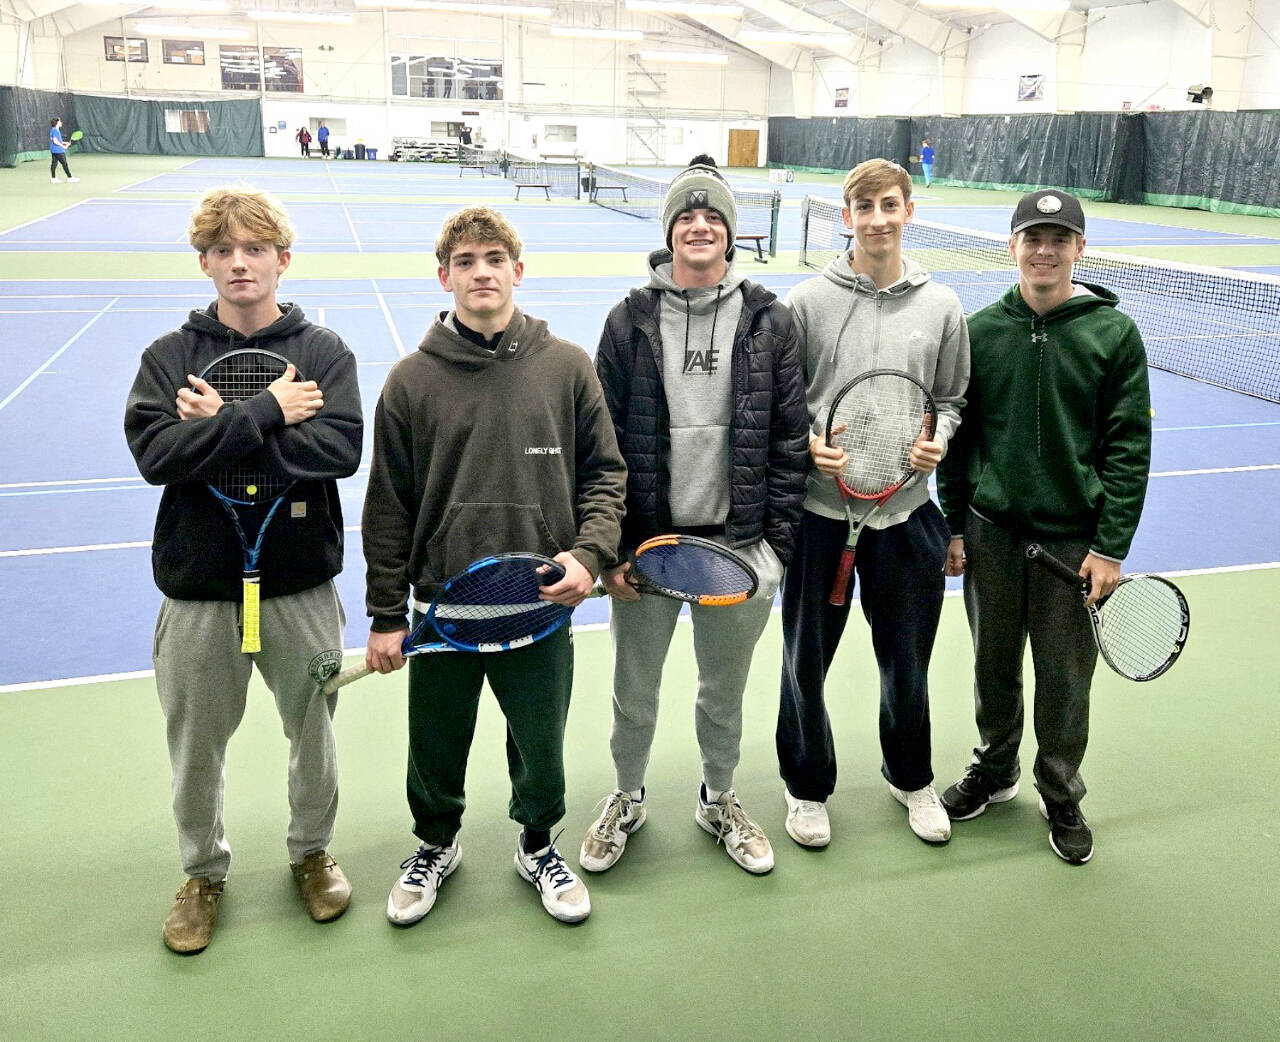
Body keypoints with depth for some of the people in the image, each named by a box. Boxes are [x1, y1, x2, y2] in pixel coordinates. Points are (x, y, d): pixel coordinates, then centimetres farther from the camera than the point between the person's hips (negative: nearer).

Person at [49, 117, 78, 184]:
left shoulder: (53, 130, 15)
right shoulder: (55, 130, -15)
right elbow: (55, 141, -21)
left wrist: (63, 143, 16)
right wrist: (63, 146, -15)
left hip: (54, 150, 10)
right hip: (58, 150, -10)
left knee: (54, 163, 8)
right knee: (64, 164, -4)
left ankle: (53, 178, 10)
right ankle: (69, 178, 0)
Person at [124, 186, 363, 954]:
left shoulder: (324, 352, -2)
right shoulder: (169, 357, 0)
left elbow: (341, 449, -17)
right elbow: (156, 453, -16)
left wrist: (223, 423, -18)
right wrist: (266, 412, -21)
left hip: (301, 587, 0)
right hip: (198, 586, 1)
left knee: (313, 732, 16)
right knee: (196, 746, 15)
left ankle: (312, 851, 41)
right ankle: (204, 871, 39)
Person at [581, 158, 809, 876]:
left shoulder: (771, 321, -1)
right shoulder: (631, 320, -2)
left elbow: (790, 438, 0)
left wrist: (776, 542, -3)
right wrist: (610, 549, -5)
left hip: (738, 545, 1)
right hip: (646, 543, 0)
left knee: (725, 690, 18)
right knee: (635, 690, 15)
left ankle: (720, 800, 42)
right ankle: (628, 800, 40)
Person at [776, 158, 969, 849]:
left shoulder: (941, 306, 4)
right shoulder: (808, 301, -3)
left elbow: (951, 399, 12)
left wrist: (938, 440, -8)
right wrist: (808, 444, -16)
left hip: (905, 510, 2)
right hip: (820, 508, -1)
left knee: (906, 658, 15)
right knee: (806, 659, 9)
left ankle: (910, 778, 40)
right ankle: (807, 786, 32)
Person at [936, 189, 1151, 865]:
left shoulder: (1115, 334, -5)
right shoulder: (980, 330, 1)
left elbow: (1129, 447, -6)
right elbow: (958, 436, 6)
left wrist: (1111, 546, -10)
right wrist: (953, 526, 4)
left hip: (1074, 540, -2)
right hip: (991, 532, 2)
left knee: (1065, 677, 9)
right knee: (993, 665, 16)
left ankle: (1061, 796, 30)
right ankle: (995, 770, 38)